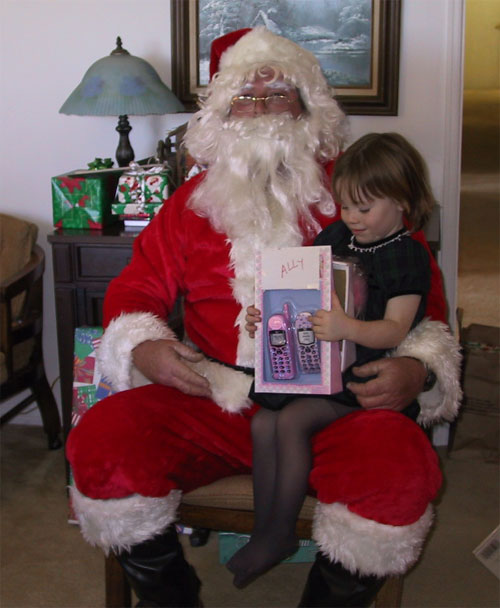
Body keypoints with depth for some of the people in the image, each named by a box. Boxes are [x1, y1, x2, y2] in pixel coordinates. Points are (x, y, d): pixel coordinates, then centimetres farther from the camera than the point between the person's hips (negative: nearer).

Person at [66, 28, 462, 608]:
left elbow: (423, 298, 8)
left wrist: (417, 366, -12)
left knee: (399, 467, -32)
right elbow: (135, 290, 14)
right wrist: (143, 349, -8)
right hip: (211, 399, 2)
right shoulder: (193, 201, 14)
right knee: (99, 445, -22)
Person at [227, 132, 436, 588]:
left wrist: (347, 328, -35)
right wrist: (267, 315, 1)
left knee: (292, 421, -25)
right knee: (263, 422, -12)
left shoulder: (408, 257, -8)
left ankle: (280, 533, -8)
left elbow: (396, 329, -18)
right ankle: (263, 532, 1)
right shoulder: (334, 238, 13)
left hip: (360, 374, -7)